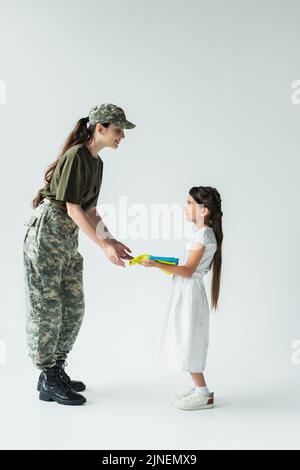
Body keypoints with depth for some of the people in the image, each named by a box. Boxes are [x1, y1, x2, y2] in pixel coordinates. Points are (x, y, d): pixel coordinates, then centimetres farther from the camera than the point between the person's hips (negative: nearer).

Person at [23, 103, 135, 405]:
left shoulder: (96, 162, 12)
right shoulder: (76, 156, -15)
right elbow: (72, 209, -18)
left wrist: (112, 241, 10)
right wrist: (103, 246, -18)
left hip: (68, 238, 9)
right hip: (47, 233, -9)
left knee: (74, 306, 10)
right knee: (47, 306, -1)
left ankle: (57, 370, 23)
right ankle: (49, 381, 10)